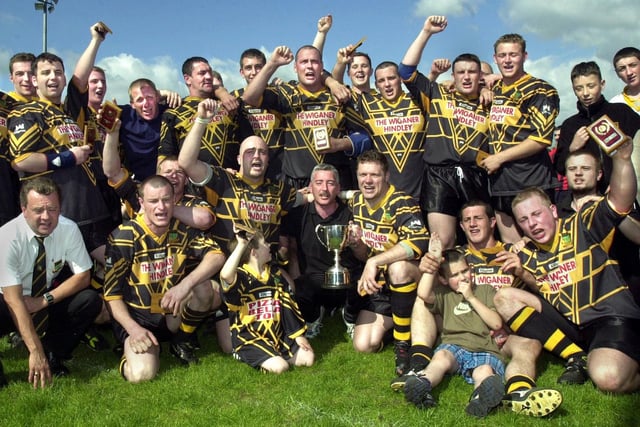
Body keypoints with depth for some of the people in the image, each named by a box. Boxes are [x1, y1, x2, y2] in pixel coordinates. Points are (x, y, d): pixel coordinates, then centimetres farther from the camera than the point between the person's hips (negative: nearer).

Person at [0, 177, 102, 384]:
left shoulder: (69, 229, -16)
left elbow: (83, 277, -8)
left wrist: (45, 300, -23)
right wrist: (35, 350, -35)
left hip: (49, 303, 4)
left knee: (91, 301, -24)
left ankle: (54, 356, -6)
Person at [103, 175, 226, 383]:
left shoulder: (183, 230, -4)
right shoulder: (123, 237, -13)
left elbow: (217, 256, -18)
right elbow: (111, 292, -12)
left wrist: (187, 284, -35)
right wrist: (133, 329, -25)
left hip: (174, 316, 3)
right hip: (138, 319, -3)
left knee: (205, 287, -25)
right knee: (142, 373, -29)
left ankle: (181, 342, 0)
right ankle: (134, 349, 8)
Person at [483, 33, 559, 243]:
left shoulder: (540, 91, -3)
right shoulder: (493, 90, 16)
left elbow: (541, 139, -11)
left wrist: (499, 158, -10)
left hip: (531, 184, -6)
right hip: (499, 183, 6)